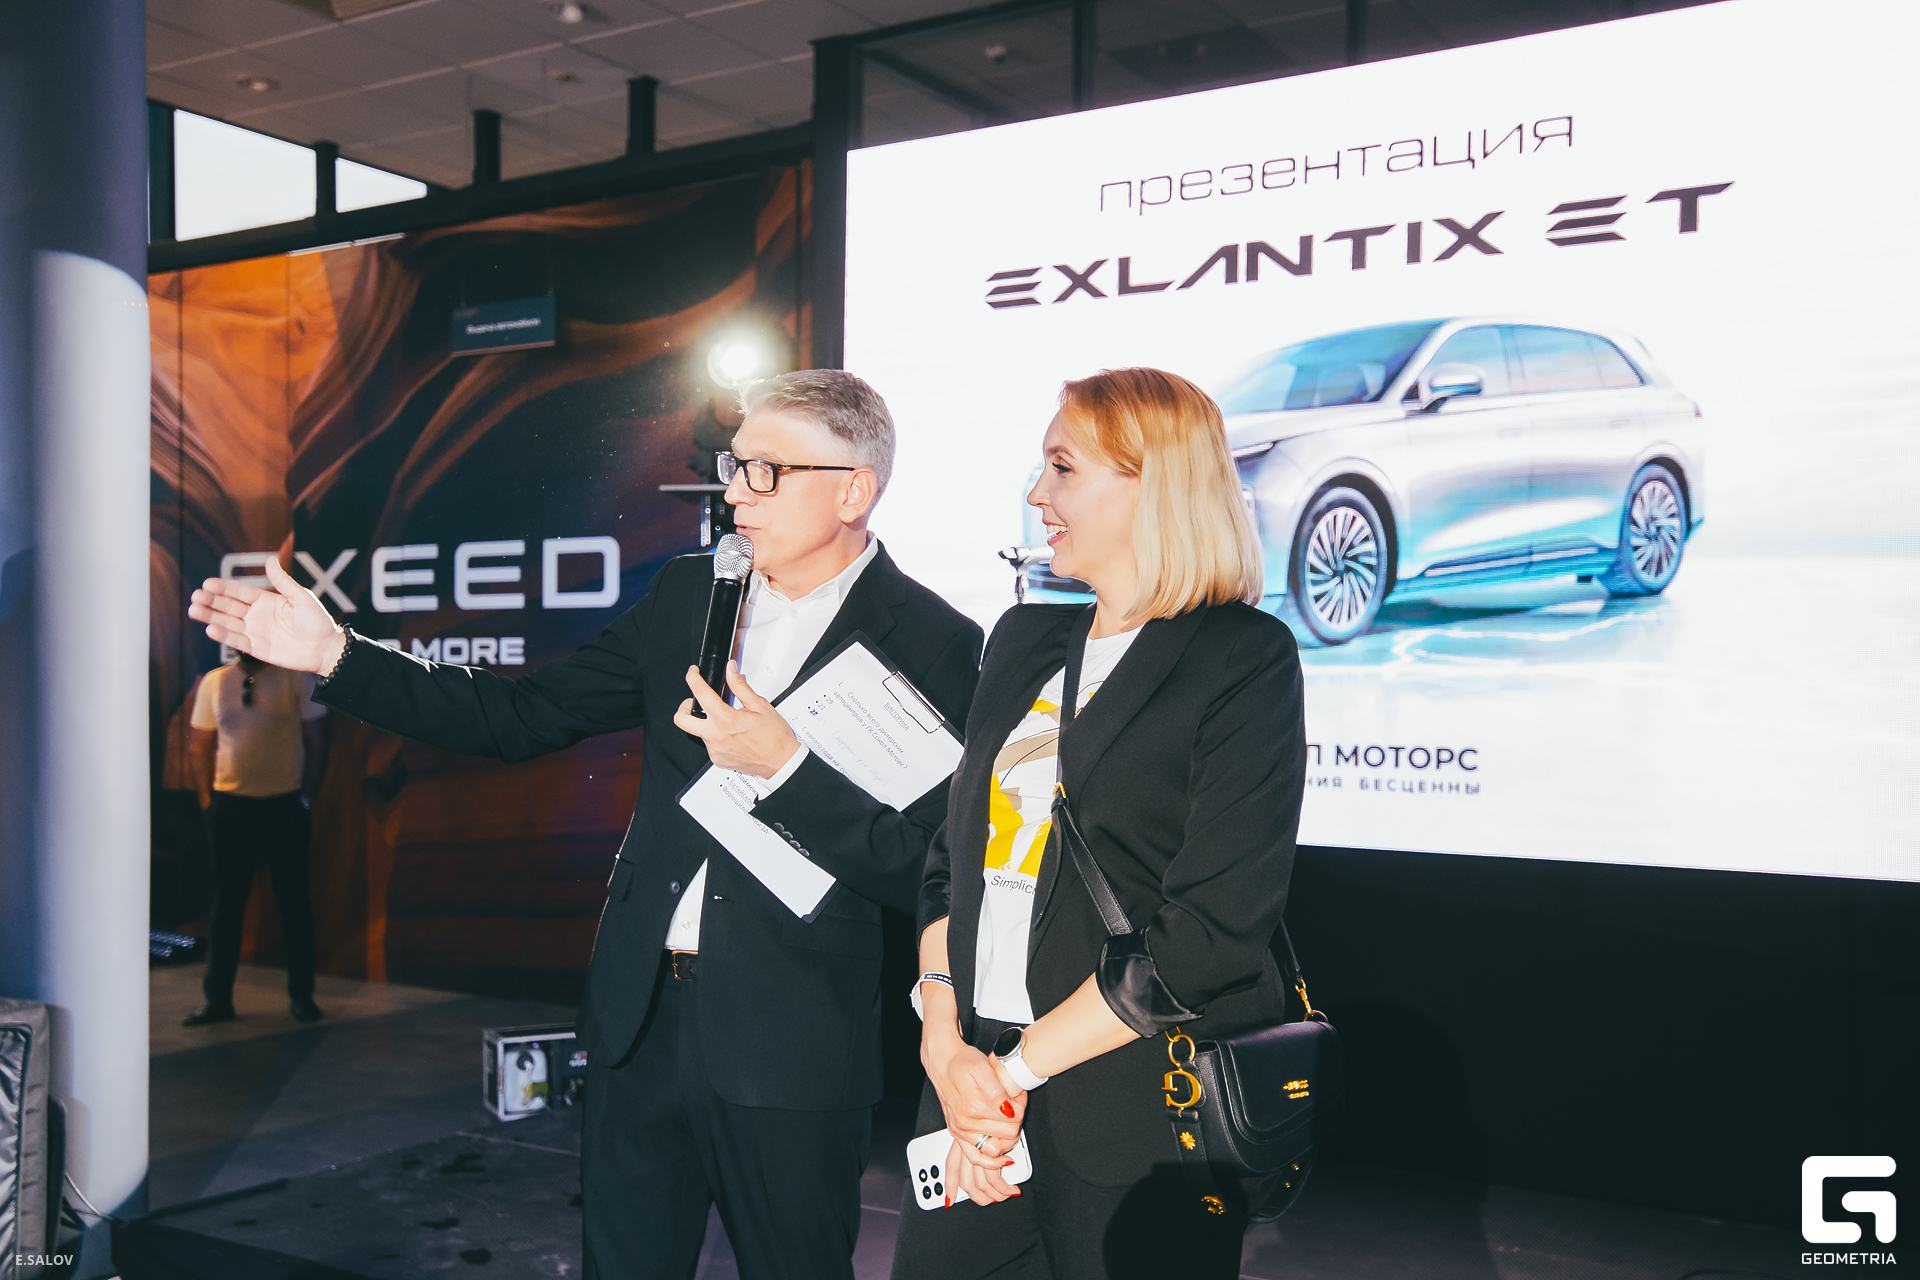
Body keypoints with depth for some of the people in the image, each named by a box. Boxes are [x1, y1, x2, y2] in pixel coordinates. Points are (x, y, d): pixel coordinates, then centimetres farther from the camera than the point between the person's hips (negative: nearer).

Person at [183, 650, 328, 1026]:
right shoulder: (213, 682, 5)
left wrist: (305, 796, -4)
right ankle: (218, 999, 16)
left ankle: (301, 995, 16)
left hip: (285, 805, -2)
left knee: (293, 901, 5)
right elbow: (199, 745, 11)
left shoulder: (297, 677, -1)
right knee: (226, 903, 7)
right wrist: (207, 799, 4)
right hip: (230, 807, 2)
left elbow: (314, 741, 1)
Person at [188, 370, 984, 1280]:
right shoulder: (688, 593, 7)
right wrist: (335, 655, 3)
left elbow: (923, 872, -14)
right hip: (642, 1016, 5)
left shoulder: (932, 643, -10)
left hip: (789, 1050, -4)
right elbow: (524, 718, 8)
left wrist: (784, 761, -24)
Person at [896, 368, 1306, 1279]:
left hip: (1136, 1118, -5)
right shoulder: (1023, 639, 11)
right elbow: (956, 852, 10)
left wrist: (1015, 1069, -13)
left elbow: (1208, 931, -17)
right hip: (976, 1080, 6)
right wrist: (945, 1041, -4)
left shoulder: (1245, 658, -9)